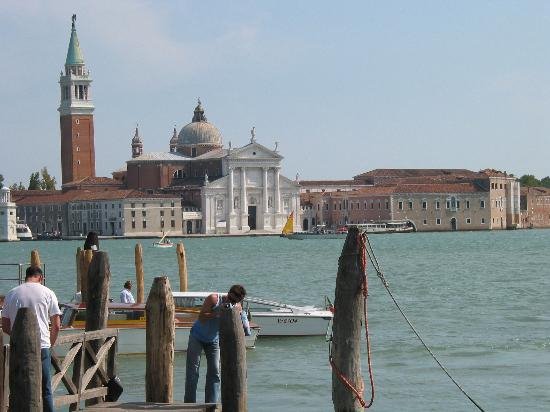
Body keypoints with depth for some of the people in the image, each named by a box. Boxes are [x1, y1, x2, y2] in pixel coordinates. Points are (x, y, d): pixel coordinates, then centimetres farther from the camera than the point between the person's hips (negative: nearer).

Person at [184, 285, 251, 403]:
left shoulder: (237, 308, -12)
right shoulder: (213, 299, -24)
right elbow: (202, 318, -33)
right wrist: (218, 314, -42)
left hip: (214, 341, 4)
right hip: (197, 337, -4)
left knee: (214, 373, -2)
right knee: (192, 371, -6)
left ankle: (211, 404, 1)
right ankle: (189, 404, -3)